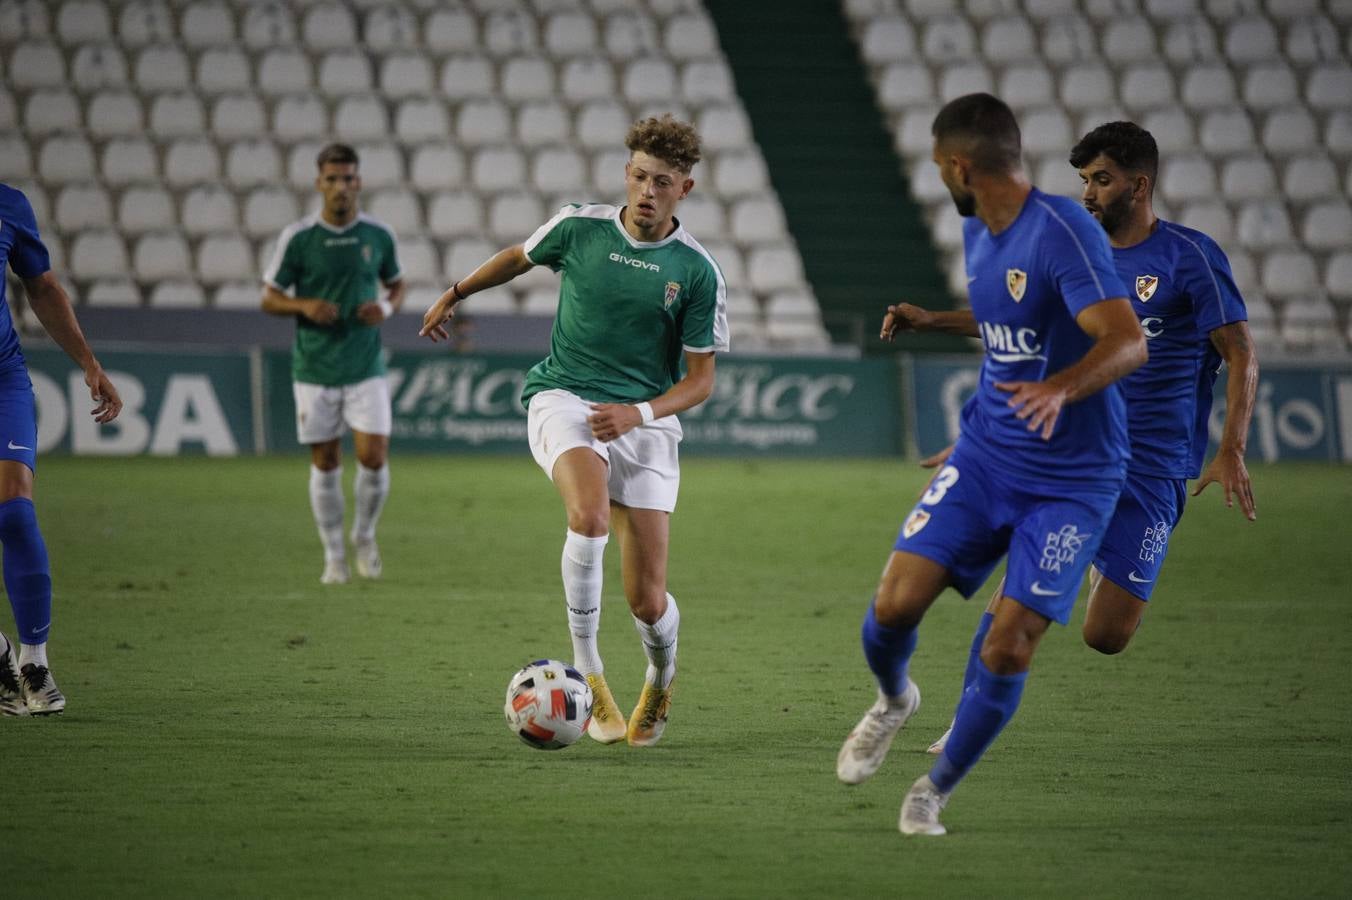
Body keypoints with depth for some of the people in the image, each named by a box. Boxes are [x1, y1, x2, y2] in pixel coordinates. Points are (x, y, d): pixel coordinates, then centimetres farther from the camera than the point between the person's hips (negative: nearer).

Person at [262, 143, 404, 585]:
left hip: (366, 367, 1)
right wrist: (305, 306, -18)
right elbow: (269, 298, 1)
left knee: (374, 458, -9)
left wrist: (387, 307, -6)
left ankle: (365, 535, 18)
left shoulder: (378, 234, 0)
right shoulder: (297, 237, -5)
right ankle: (334, 556, 18)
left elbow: (396, 284, 16)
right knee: (325, 464, 4)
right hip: (314, 369, -1)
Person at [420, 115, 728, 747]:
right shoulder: (579, 227, -2)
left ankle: (661, 681, 33)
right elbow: (519, 258, 20)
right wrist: (454, 295, 33)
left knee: (647, 603, -4)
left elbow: (701, 379, -1)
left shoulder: (697, 272, -5)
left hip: (645, 422, 0)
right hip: (565, 398, 0)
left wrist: (640, 413, -18)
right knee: (590, 516, -34)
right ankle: (587, 675, -21)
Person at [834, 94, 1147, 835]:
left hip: (1072, 480, -6)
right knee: (896, 603, -9)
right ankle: (894, 701, 24)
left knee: (1007, 650, -10)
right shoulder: (976, 233, 6)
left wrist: (1060, 389, -48)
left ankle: (938, 788, 13)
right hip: (986, 454, 6)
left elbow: (1127, 341, -31)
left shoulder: (1064, 233, -20)